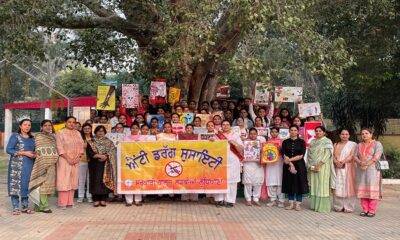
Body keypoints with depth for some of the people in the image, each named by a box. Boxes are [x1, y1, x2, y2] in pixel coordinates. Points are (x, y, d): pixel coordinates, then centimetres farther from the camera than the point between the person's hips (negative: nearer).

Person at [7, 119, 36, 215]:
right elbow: (9, 149, -9)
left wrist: (34, 154, -2)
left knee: (26, 185, 6)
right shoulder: (15, 136, -2)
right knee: (16, 185, -5)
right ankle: (15, 208, 1)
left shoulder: (32, 138, 15)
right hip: (17, 165, -5)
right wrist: (24, 153, -14)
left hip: (29, 165, 5)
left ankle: (25, 207, 14)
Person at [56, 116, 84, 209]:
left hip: (75, 161, 5)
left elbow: (81, 147, 9)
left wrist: (77, 158, -6)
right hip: (64, 161, -5)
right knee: (64, 181, -5)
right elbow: (60, 148, -10)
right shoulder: (60, 133, -2)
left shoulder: (77, 133, 13)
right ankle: (62, 203, -2)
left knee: (73, 181, 5)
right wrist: (68, 159, -16)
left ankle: (70, 202, 10)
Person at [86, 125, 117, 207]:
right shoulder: (91, 142, 8)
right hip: (95, 165, 0)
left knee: (105, 180, -3)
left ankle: (103, 199, 3)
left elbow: (112, 152, 1)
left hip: (106, 165, 1)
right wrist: (100, 155, -16)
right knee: (95, 181, -3)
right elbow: (89, 152, -5)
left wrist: (106, 156, -17)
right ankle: (96, 200, 2)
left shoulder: (109, 142, 11)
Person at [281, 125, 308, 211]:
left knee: (299, 183, 0)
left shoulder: (302, 142, 1)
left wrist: (290, 159, -14)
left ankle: (298, 204, 7)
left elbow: (301, 155, -8)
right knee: (289, 184, 4)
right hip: (288, 166, 1)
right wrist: (291, 164, -15)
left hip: (299, 165, -1)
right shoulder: (285, 142, 5)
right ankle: (291, 204, 13)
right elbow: (284, 155, -3)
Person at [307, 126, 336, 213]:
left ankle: (323, 207, -4)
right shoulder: (312, 142, 17)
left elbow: (327, 154, -9)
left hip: (323, 167, -5)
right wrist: (310, 166, -2)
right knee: (314, 185, 5)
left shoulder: (327, 141, 1)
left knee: (322, 186, -6)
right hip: (313, 168, 5)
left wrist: (319, 165, -16)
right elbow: (309, 154, 12)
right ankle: (315, 205, 11)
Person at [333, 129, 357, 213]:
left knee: (347, 186, -5)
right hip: (338, 169, 4)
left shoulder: (352, 144, 3)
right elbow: (333, 155, 7)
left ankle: (348, 207, -1)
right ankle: (339, 206, 7)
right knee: (338, 187, 2)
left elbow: (352, 155, -8)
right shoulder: (336, 145, 16)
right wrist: (336, 162, -14)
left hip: (348, 169, -4)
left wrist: (343, 161, -21)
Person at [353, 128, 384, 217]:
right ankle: (365, 209, 8)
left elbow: (377, 157, -11)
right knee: (362, 189, 3)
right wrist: (360, 162, -14)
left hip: (372, 169, -4)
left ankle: (372, 210, -1)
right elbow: (355, 156, 6)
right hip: (360, 170, 4)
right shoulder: (359, 145, 15)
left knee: (372, 189, -5)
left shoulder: (377, 144, 1)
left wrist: (367, 164, -19)